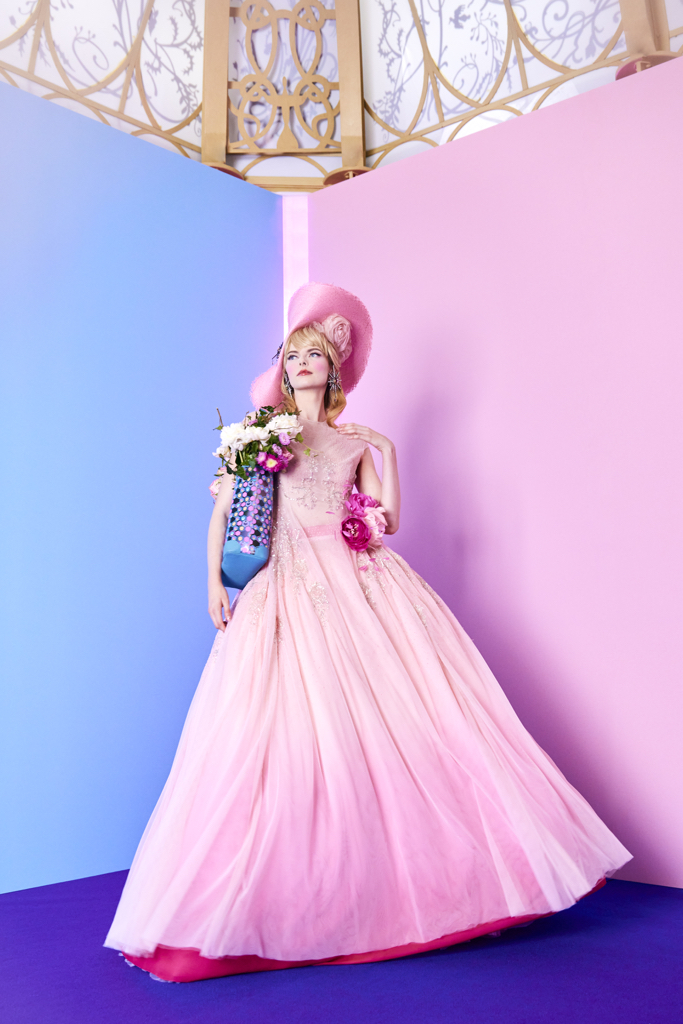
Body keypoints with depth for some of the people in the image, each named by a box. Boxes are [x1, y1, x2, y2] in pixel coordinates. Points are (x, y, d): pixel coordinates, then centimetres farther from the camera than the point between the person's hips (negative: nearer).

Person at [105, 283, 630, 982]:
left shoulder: (356, 440, 14)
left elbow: (390, 518, 9)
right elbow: (222, 511, 5)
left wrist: (387, 451, 3)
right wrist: (215, 583, -4)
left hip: (361, 585, 2)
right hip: (290, 590, -2)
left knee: (399, 721, -1)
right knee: (297, 732, -5)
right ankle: (301, 900, 9)